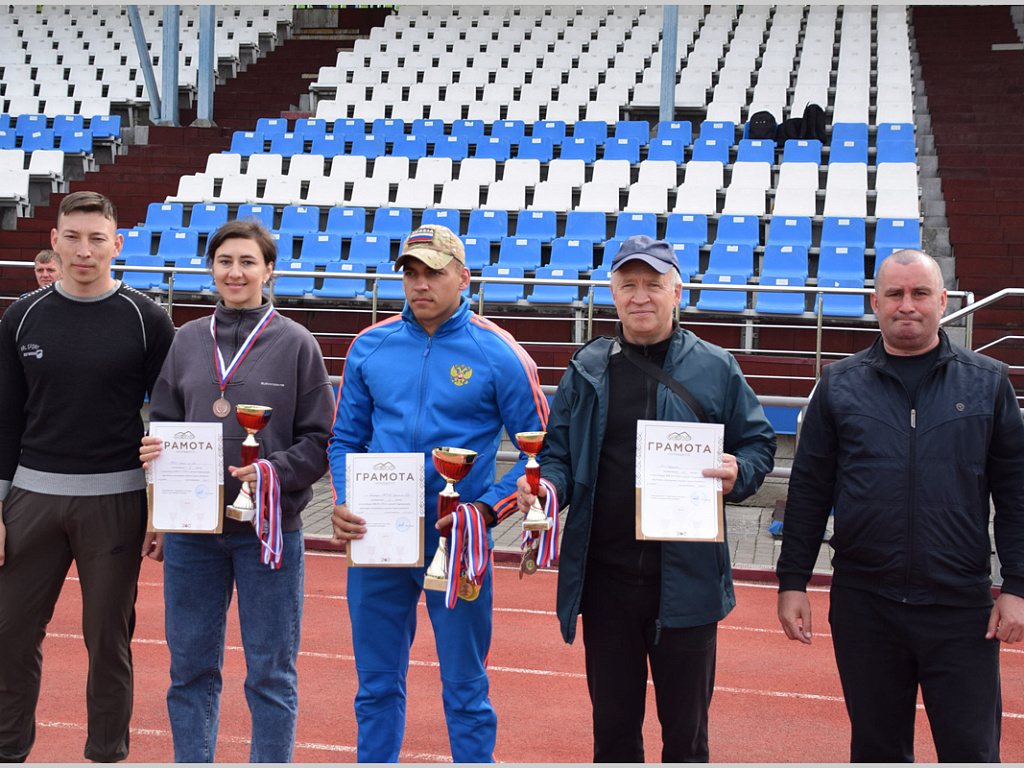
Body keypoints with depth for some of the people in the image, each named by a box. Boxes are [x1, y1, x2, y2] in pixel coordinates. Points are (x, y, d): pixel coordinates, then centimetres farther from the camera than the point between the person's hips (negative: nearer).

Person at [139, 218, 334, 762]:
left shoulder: (295, 343, 0)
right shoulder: (187, 341, 9)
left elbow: (320, 440, -2)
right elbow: (163, 422, 15)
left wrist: (275, 471, -19)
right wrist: (155, 452, -6)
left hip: (268, 528, -3)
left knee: (270, 672, 5)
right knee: (190, 668, 11)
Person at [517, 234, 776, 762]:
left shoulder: (715, 368, 2)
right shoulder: (588, 369, 8)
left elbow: (759, 442, 6)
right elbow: (559, 450, 12)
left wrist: (738, 474, -15)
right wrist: (547, 486, -10)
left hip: (686, 577, -2)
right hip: (604, 576, 2)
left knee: (685, 729, 9)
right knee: (613, 725, 14)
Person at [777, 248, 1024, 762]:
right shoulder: (840, 385, 5)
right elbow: (808, 490, 6)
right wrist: (793, 582, 2)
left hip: (960, 604, -1)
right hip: (863, 603, 1)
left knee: (971, 749, 4)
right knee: (876, 748, 13)